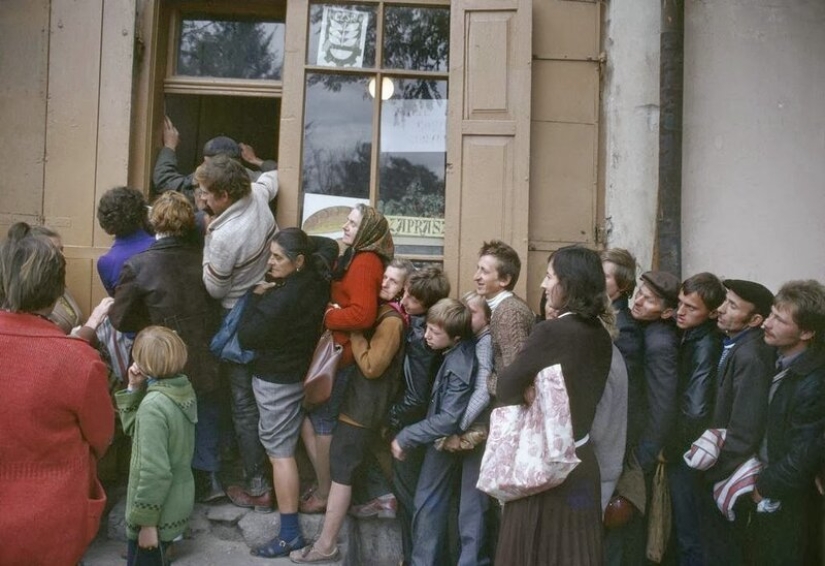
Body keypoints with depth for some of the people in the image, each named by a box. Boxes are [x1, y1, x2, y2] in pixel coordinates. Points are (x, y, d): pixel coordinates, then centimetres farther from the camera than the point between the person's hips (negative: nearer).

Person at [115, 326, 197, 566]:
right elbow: (135, 427, 11)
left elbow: (155, 471, -27)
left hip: (159, 512, -8)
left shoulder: (154, 405, -26)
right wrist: (134, 390, -2)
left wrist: (147, 521, -18)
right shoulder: (183, 389, 0)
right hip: (178, 502, 8)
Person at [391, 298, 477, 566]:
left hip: (445, 439, -9)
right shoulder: (460, 349, -9)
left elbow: (449, 420, -33)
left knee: (426, 503, 4)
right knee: (436, 501, 22)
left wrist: (405, 437, -25)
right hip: (442, 436, 9)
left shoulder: (459, 367, -33)